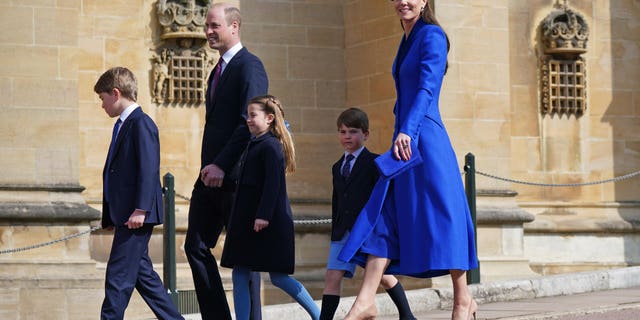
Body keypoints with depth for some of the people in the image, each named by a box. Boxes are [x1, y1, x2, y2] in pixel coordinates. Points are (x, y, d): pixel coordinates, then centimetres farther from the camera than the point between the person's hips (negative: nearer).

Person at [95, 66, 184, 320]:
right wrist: (109, 216, 20)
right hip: (123, 214, 10)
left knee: (118, 275, -9)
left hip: (135, 216, -10)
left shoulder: (141, 123, -11)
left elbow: (149, 168, -19)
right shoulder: (122, 125, 18)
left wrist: (140, 209, -24)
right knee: (141, 273, 12)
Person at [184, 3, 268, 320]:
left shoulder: (249, 66, -9)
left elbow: (250, 123, -18)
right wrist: (210, 166, 12)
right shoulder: (219, 70, 20)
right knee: (196, 246, 4)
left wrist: (222, 165, -22)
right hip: (212, 175, 9)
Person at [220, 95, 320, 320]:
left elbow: (273, 183, -20)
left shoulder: (271, 146, -12)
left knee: (278, 277, -5)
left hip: (268, 223, -9)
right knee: (239, 274, 4)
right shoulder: (253, 144, 15)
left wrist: (263, 215, -24)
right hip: (246, 221, 9)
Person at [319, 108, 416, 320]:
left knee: (383, 276, 3)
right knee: (332, 277, -7)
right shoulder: (338, 167, 16)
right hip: (343, 232, 5)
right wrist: (335, 233, 14)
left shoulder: (374, 163, -2)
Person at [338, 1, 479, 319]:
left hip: (425, 139, -9)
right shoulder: (407, 41, 18)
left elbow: (427, 88, -19)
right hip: (403, 140, 9)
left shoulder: (432, 35, -7)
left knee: (439, 218, -3)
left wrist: (407, 132, -29)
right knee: (384, 216, 2)